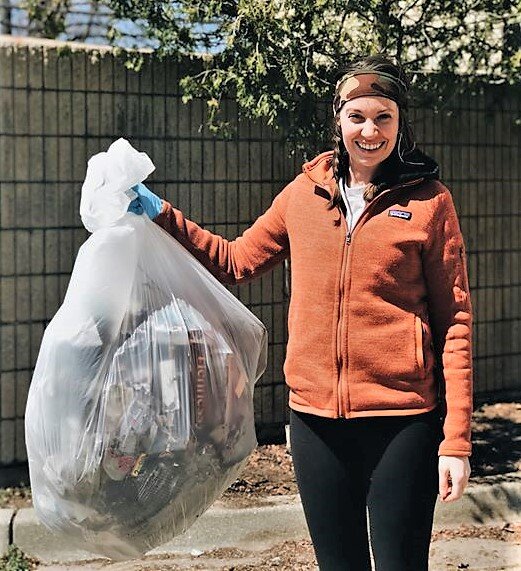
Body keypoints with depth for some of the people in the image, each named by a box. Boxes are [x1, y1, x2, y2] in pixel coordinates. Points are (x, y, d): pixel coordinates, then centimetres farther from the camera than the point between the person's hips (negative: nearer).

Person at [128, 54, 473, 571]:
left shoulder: (429, 200, -3)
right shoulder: (304, 193, 7)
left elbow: (454, 320, -4)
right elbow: (235, 261, 16)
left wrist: (456, 439, -9)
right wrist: (159, 215, 6)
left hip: (402, 421, -3)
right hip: (317, 416, 4)